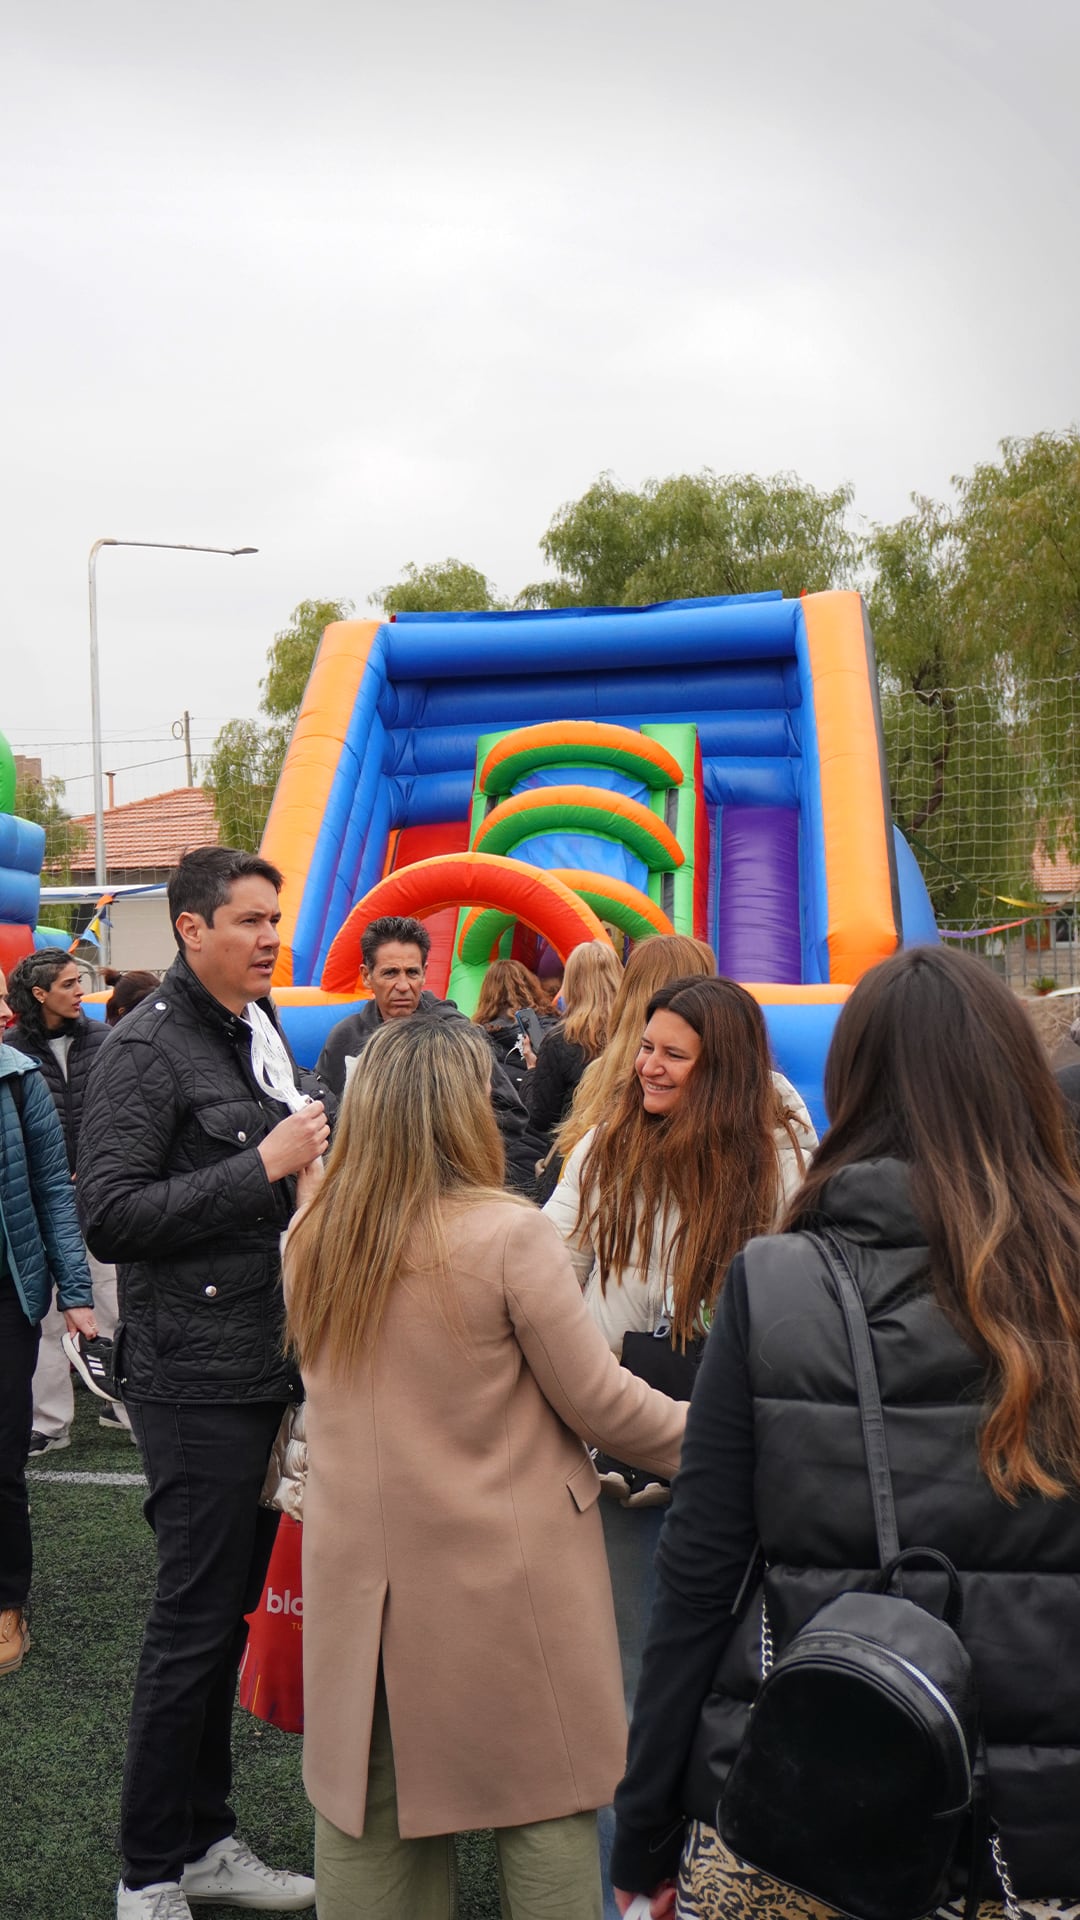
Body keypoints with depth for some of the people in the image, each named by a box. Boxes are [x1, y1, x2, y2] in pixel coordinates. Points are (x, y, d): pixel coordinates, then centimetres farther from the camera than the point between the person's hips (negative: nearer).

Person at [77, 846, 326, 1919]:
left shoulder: (262, 1033, 15)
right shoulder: (147, 1049, -12)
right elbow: (107, 1216, -19)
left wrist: (307, 1184, 8)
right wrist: (264, 1168, -21)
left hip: (267, 1367, 8)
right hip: (196, 1379, -8)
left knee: (229, 1609, 16)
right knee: (195, 1620, 1)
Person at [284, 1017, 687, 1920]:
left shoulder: (311, 1240, -2)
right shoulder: (509, 1234, -19)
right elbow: (600, 1403, -12)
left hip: (363, 1576, 5)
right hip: (506, 1581, -5)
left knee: (374, 1814, 18)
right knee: (546, 1808, 12)